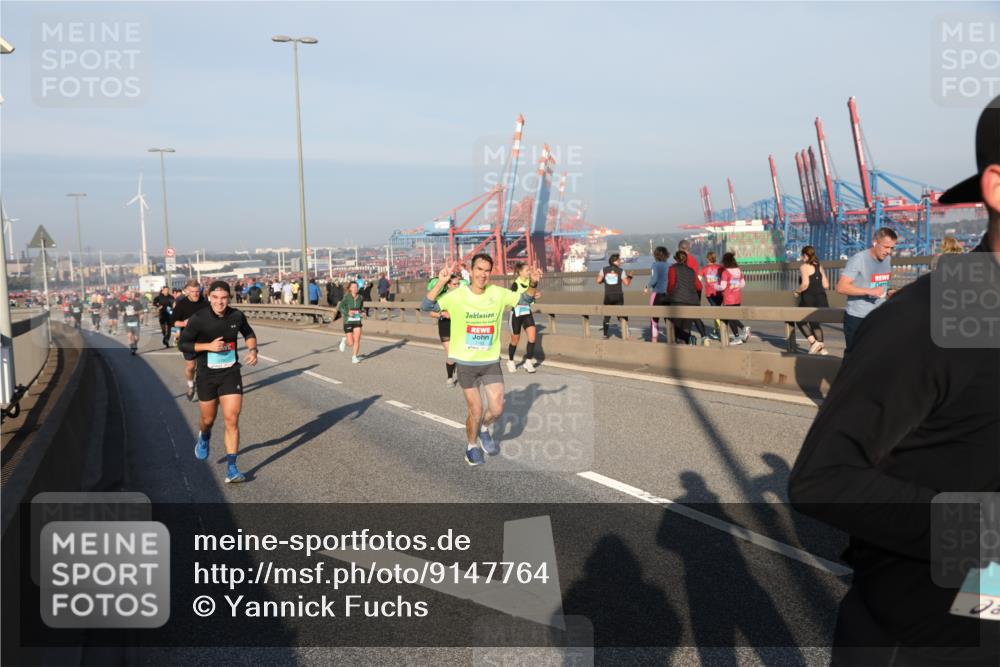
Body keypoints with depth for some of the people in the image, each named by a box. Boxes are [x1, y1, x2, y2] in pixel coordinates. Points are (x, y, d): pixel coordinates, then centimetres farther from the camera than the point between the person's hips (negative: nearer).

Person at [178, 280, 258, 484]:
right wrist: (208, 346, -20)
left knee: (232, 419, -9)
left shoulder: (237, 316, -5)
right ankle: (204, 437, 54)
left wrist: (252, 350, -4)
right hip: (207, 376, 0)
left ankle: (231, 469, -6)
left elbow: (249, 334, 15)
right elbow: (183, 344, -7)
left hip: (231, 374, 1)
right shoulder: (198, 319, -13)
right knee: (208, 419, 15)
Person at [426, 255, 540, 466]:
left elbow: (524, 300, 6)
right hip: (466, 363, -2)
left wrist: (533, 284, -14)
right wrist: (441, 283, -34)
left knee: (496, 409, 2)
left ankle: (484, 429, 36)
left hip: (491, 361, 2)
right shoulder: (457, 295, -13)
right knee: (475, 412, 5)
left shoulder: (498, 294, -5)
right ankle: (472, 446, 32)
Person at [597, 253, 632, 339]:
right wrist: (630, 277, 15)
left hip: (608, 296, 1)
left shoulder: (604, 270, 1)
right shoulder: (621, 271, -4)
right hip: (618, 296, -1)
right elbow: (626, 283, -4)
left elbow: (598, 281, -5)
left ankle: (605, 335, 8)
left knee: (606, 316, 11)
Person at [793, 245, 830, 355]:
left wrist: (798, 291, -4)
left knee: (801, 321, 10)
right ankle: (821, 348, 16)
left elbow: (805, 284, -21)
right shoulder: (819, 267, 13)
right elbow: (826, 285, 10)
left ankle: (813, 342, -6)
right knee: (814, 322, 18)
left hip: (809, 300, -7)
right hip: (821, 300, 7)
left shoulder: (804, 267, -8)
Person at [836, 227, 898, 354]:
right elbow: (841, 287, -21)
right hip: (857, 318, -6)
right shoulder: (858, 259, -14)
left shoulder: (888, 259, 8)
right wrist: (869, 291, -29)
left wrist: (889, 292, 3)